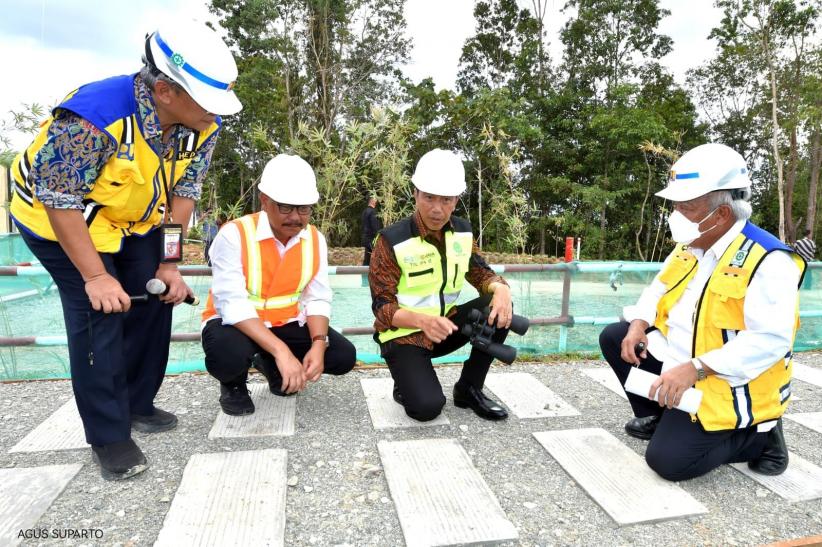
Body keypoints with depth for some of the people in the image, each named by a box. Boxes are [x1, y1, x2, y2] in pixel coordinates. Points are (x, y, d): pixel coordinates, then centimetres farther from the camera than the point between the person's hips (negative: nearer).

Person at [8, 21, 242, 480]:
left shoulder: (204, 125, -17)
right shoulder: (92, 118, -36)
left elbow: (183, 194, -8)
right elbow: (59, 201, -27)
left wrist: (169, 265, -10)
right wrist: (95, 276, -26)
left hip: (136, 221, 6)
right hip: (60, 219, -6)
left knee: (153, 302, 5)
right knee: (99, 315, -12)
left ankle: (138, 405, 24)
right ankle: (109, 436, 4)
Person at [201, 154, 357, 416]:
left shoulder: (315, 239, -6)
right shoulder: (233, 235, -22)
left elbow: (317, 299, -7)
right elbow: (232, 304, -30)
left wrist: (319, 344, -26)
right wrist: (280, 350, -40)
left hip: (285, 324, 5)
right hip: (236, 323, -4)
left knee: (344, 356, -11)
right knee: (229, 356, -38)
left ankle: (271, 366, 17)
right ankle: (233, 385, 3)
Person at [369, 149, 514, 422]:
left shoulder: (462, 231, -1)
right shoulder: (392, 240, -18)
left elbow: (480, 273, 5)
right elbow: (382, 307, -19)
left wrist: (500, 288, -21)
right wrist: (422, 320, -38)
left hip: (445, 323, 6)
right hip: (404, 334, -5)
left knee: (500, 308, -19)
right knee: (427, 406, -27)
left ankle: (468, 388, -2)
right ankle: (408, 383, 11)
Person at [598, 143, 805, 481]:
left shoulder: (769, 262, -24)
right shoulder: (690, 245, 3)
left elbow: (770, 340, -30)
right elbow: (659, 290, 12)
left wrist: (694, 369, -35)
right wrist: (639, 324, -8)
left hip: (725, 387, -8)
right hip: (677, 359, 8)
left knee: (669, 461, -15)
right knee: (613, 338, 6)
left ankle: (758, 436, 9)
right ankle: (661, 417, 19)